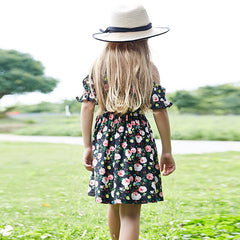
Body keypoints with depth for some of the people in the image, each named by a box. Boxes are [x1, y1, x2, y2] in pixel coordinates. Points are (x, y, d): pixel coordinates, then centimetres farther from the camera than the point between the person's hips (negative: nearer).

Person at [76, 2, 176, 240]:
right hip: (137, 139, -3)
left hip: (105, 139, 4)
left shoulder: (98, 66, 3)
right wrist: (167, 151, 3)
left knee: (114, 205, 22)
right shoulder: (148, 69, -4)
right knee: (130, 213, -1)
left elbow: (87, 107, 1)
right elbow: (159, 112, -5)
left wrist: (87, 147, 8)